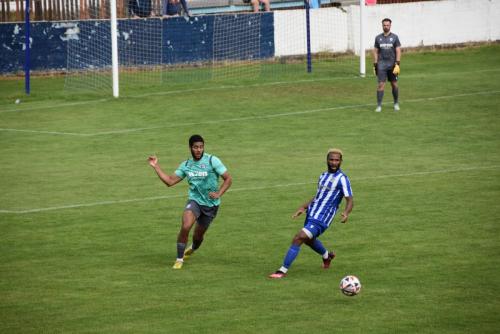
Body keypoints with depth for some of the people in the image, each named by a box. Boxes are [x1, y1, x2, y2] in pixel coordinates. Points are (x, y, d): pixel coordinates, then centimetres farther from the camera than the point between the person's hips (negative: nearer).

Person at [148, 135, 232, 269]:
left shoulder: (212, 161, -11)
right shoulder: (186, 165, 1)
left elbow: (228, 179, -7)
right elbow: (170, 181, 3)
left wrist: (218, 193, -19)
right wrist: (156, 166, -3)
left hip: (211, 204, -1)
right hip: (194, 201, 1)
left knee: (198, 234, 13)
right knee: (185, 227, -25)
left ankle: (192, 249, 50)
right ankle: (179, 259, -10)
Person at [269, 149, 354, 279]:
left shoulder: (342, 178, -12)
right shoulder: (323, 176, 11)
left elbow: (350, 200, -17)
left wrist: (346, 213, -36)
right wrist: (304, 207, 16)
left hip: (320, 220, -9)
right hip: (311, 215, 9)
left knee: (298, 239, -20)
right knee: (308, 240, 30)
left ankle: (283, 271, -15)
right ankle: (327, 256, 60)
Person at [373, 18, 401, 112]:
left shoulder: (394, 37, 2)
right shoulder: (378, 38, 8)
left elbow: (398, 51, -2)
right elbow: (376, 52, 11)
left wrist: (397, 64, -11)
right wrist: (375, 64, 5)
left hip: (392, 64, -1)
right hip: (381, 64, 1)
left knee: (394, 84, 5)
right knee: (381, 84, -8)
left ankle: (396, 103, 22)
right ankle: (379, 105, -7)